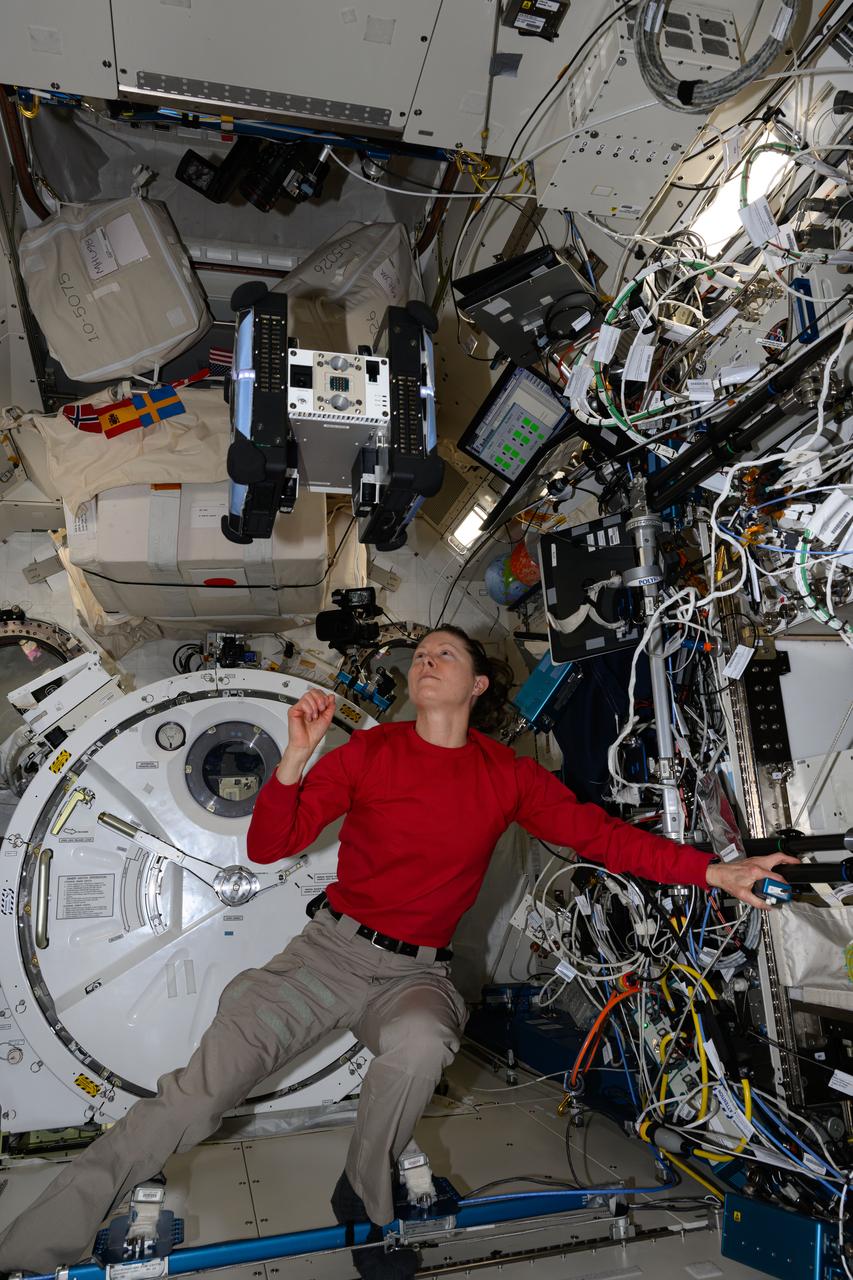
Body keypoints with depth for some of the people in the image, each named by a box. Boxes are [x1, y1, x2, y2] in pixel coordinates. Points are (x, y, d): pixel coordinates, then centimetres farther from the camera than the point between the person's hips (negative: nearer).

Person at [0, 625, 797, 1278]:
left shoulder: (507, 775, 2)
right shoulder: (368, 752, -1)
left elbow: (596, 832, -2)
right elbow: (267, 846, -2)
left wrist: (712, 871, -10)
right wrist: (297, 756, -18)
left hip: (415, 973, 1)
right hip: (332, 950, 0)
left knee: (420, 1044, -34)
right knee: (200, 1089, -16)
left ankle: (364, 1201, -4)